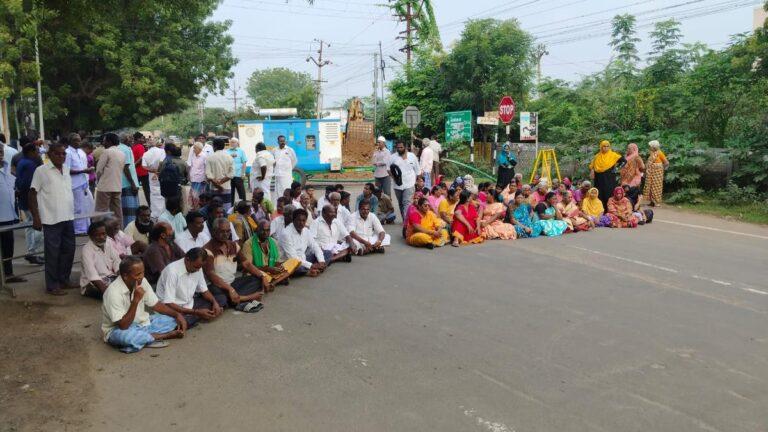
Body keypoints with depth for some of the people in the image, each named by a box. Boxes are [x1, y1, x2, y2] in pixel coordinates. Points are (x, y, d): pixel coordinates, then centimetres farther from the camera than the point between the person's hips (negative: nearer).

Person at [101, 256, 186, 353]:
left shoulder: (142, 281, -8)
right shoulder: (114, 292, -27)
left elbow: (155, 304, 3)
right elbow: (123, 325, -30)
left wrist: (177, 315, -11)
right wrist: (136, 300, -36)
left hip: (141, 323, 7)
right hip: (118, 330, -6)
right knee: (127, 337, -41)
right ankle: (167, 335, -19)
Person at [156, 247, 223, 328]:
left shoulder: (197, 268, -4)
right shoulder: (172, 271, -26)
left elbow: (204, 290, 10)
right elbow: (168, 304, -27)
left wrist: (215, 302, -11)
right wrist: (196, 312, -29)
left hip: (190, 304, 7)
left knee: (222, 300, -1)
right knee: (183, 322, -38)